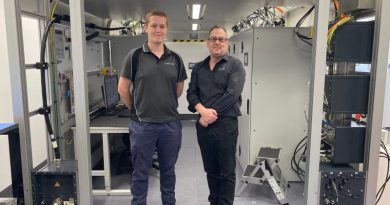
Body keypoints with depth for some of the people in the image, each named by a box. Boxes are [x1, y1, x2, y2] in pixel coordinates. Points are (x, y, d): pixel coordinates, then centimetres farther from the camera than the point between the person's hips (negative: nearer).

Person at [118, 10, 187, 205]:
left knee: (168, 170, 17)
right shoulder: (134, 56, -5)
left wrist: (166, 105, 12)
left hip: (171, 124, 3)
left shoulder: (175, 59, 4)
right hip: (142, 125, -2)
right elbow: (123, 88, -2)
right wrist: (137, 109, 4)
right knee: (140, 172, 11)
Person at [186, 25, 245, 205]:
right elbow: (191, 93, 4)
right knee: (210, 169, 15)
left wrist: (211, 114, -15)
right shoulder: (198, 68, 13)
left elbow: (232, 94, -13)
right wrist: (203, 111, -15)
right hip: (203, 125, 5)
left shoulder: (235, 65, -1)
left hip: (226, 124, -4)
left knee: (227, 172, 4)